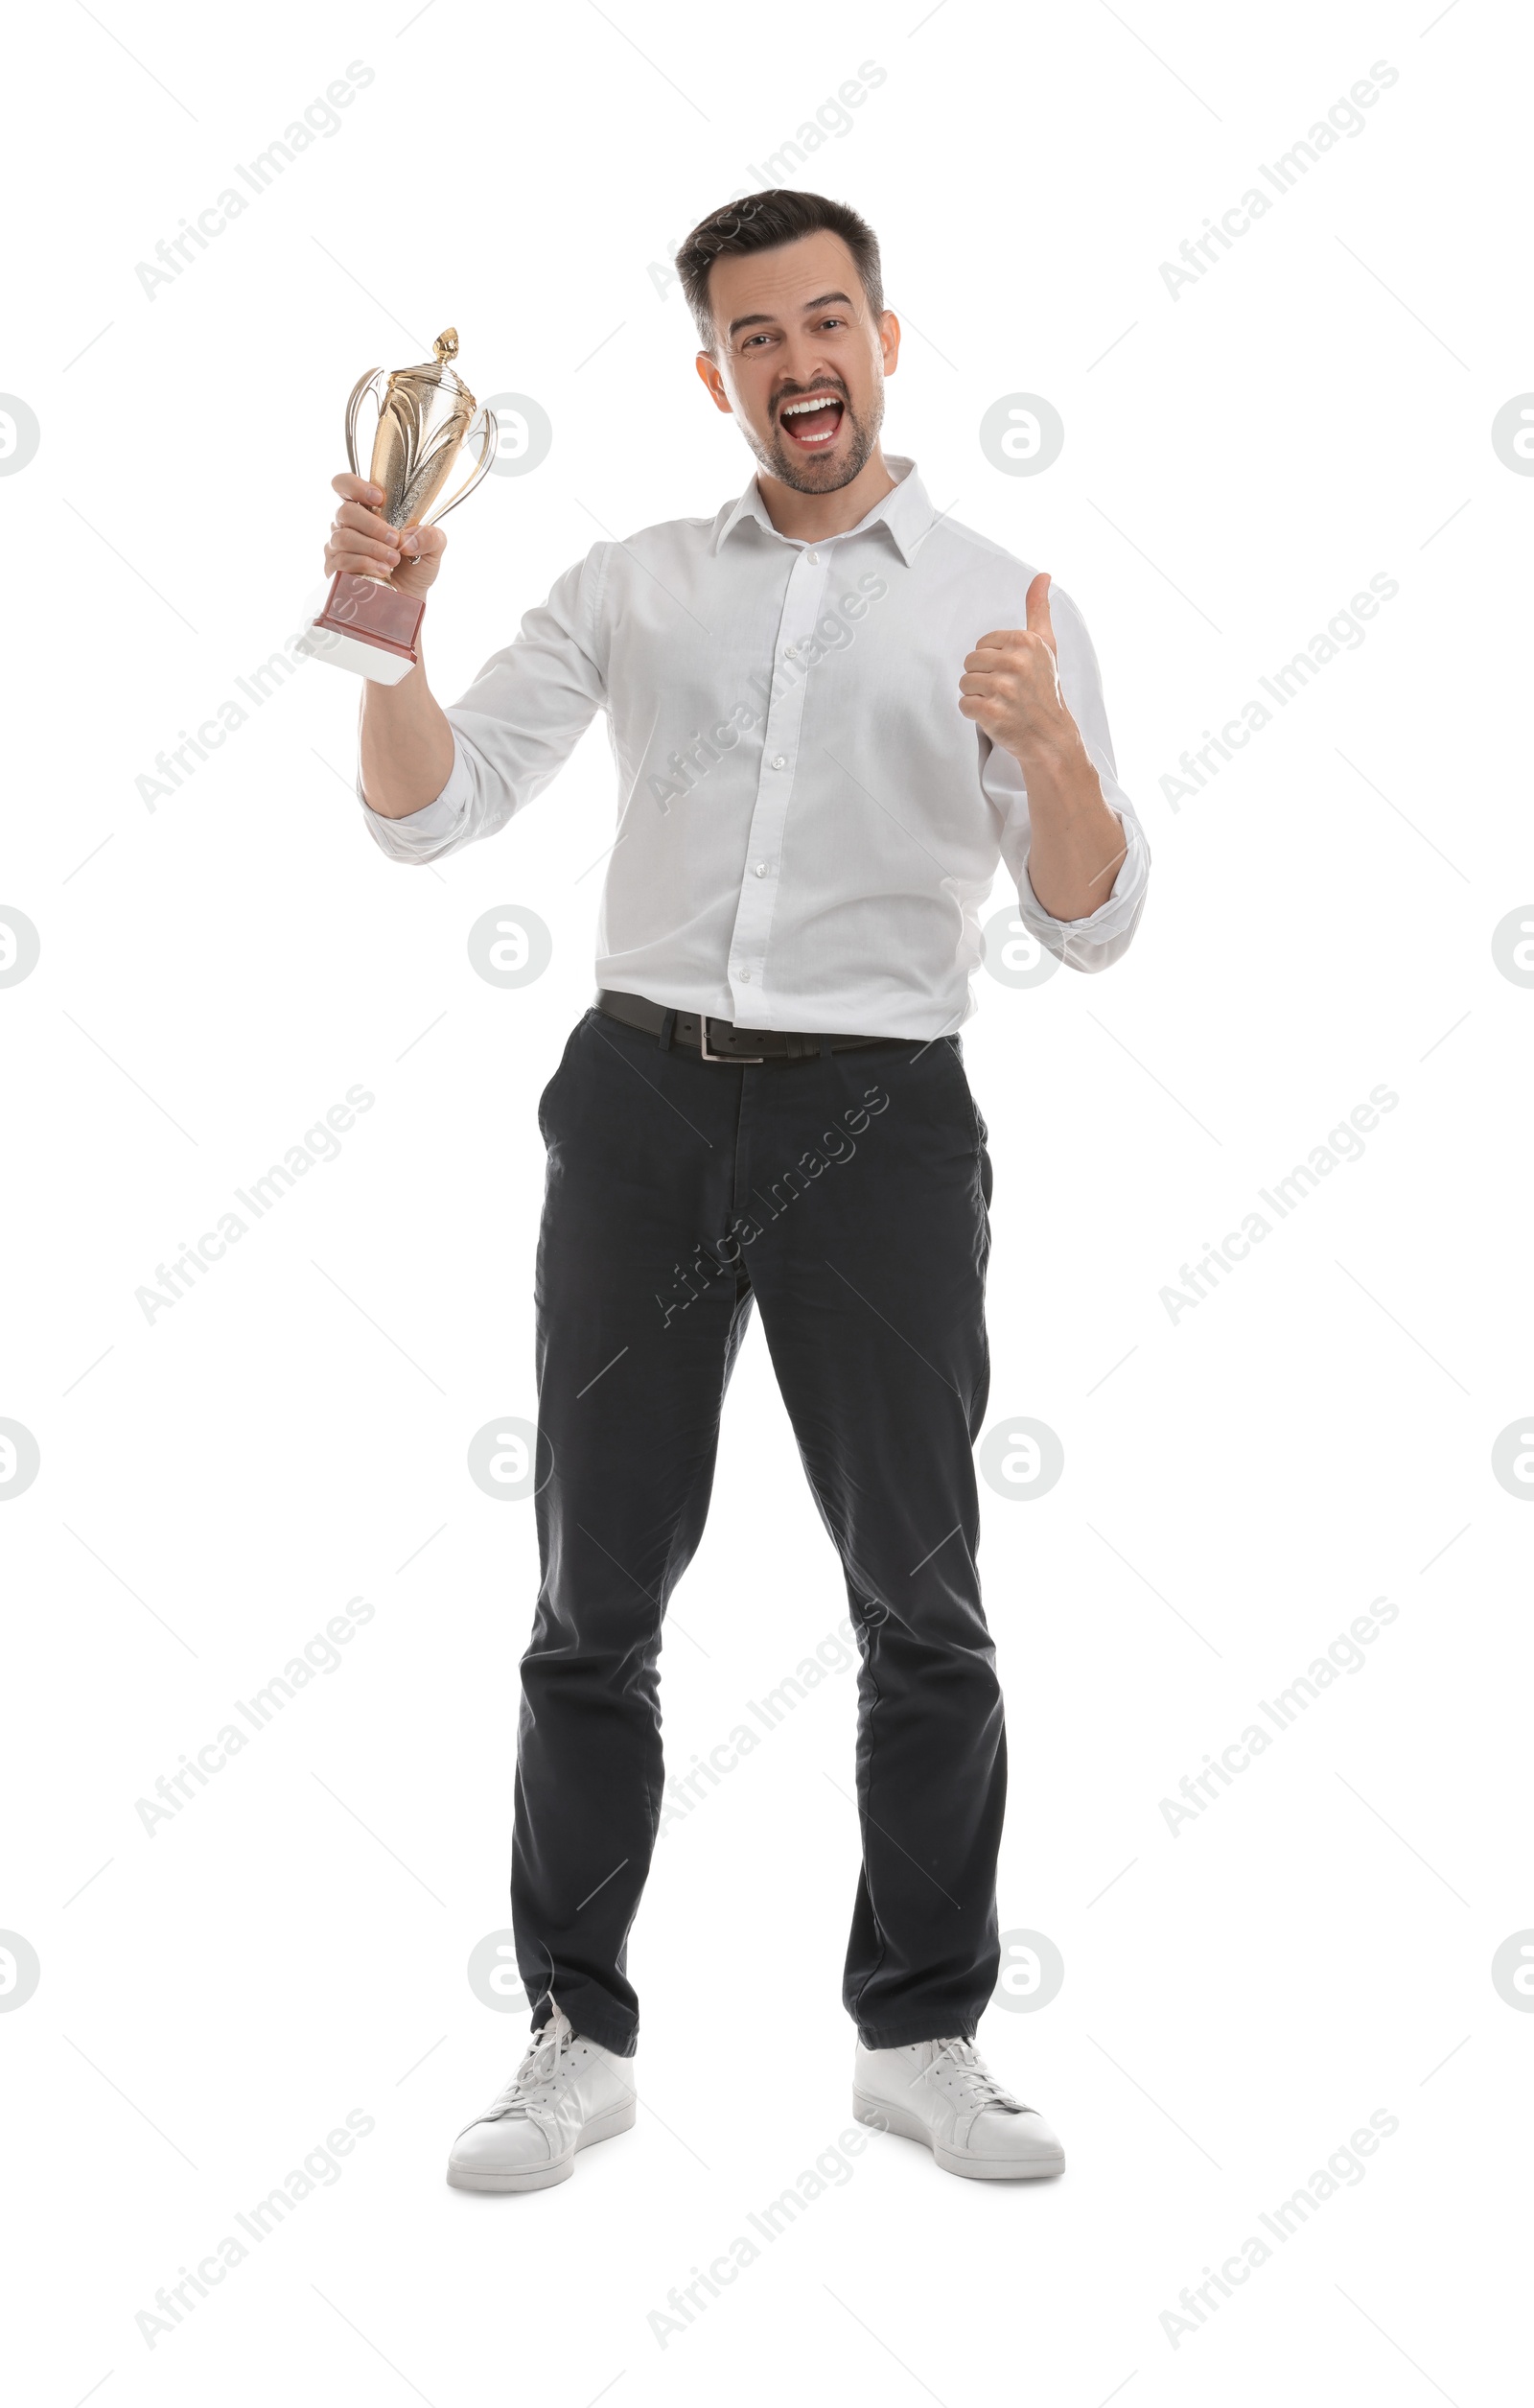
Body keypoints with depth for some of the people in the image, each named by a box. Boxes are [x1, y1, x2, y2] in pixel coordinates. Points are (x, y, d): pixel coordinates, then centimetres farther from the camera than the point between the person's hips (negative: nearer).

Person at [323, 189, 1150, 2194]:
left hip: (878, 1120, -1)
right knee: (596, 1601, 5)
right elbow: (428, 812, 2)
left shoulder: (1006, 608, 5)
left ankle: (922, 2038, 19)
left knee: (921, 1605, 4)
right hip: (645, 1101, 2)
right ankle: (580, 2039, 17)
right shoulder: (629, 585, 10)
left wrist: (1050, 745, -21)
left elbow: (1094, 924, -2)